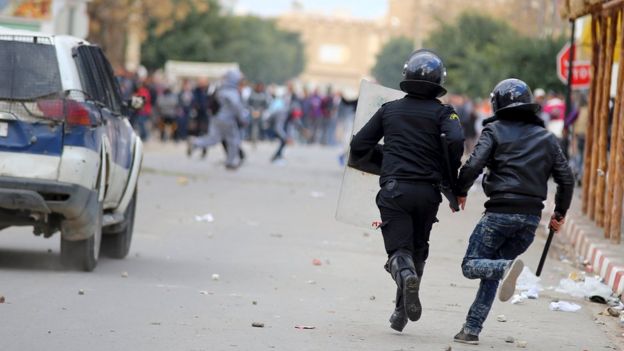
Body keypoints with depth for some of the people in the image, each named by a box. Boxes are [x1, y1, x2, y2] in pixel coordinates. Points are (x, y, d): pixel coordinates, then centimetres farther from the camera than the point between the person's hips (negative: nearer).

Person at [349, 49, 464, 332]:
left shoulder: (389, 110, 12)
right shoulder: (442, 112, 4)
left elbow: (359, 146, 12)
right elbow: (455, 141, -15)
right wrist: (450, 176, 0)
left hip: (394, 190, 0)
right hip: (427, 192, 0)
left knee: (399, 248, -1)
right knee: (418, 249, 16)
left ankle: (405, 273, -36)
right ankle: (402, 311, 14)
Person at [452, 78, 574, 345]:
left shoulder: (495, 130, 1)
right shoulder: (547, 138, 13)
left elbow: (473, 165, -11)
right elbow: (566, 179, 10)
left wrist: (460, 192, 5)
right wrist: (560, 213, 22)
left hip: (501, 211, -5)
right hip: (531, 218, 5)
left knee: (471, 265, 3)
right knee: (492, 271, 15)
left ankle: (507, 267, -29)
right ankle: (472, 329, 6)